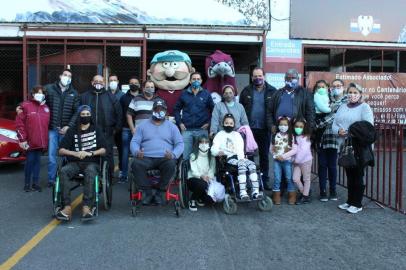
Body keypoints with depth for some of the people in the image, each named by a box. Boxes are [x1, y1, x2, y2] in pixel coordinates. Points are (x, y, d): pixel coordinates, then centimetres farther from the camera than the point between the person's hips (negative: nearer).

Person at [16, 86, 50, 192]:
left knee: (37, 161, 9)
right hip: (30, 141, -4)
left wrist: (46, 138, 10)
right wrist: (22, 139, -10)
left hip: (41, 141, 4)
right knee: (30, 161, 1)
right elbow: (19, 123, -7)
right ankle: (27, 184, 16)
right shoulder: (26, 106, -4)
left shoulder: (46, 108, 12)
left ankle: (35, 183, 16)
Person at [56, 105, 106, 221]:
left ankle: (87, 207, -44)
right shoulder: (72, 131, 18)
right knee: (63, 172, -31)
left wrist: (90, 153, -9)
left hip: (92, 162, -1)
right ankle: (67, 207, -36)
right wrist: (75, 153, -9)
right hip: (75, 163, 2)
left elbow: (103, 150, 9)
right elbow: (61, 150, 9)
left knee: (90, 172, -37)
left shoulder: (96, 130, 17)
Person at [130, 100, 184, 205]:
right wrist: (136, 151, -14)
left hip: (165, 158, 0)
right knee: (136, 164, -31)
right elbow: (134, 142, 10)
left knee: (171, 165, -34)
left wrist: (173, 154, -14)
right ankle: (147, 192, -14)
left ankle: (159, 192, -12)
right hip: (146, 158, 1)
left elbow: (180, 144, 8)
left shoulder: (172, 126, 15)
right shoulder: (143, 125, 18)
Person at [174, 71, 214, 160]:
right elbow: (176, 109, 12)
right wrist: (179, 123, 2)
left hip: (202, 129, 0)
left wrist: (209, 123, -2)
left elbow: (213, 109, 7)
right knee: (185, 155, 2)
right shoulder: (184, 94, 8)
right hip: (186, 130, 1)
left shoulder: (206, 94, 6)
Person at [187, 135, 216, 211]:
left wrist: (210, 177, -24)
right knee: (202, 184, -39)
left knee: (211, 200, -22)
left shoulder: (211, 157, 8)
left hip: (207, 180, 3)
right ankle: (192, 200, -8)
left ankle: (200, 199, 17)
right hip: (194, 179, -3)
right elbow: (194, 171, -11)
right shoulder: (194, 156, -2)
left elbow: (212, 170, -2)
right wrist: (201, 176, -30)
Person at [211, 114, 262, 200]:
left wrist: (241, 158, -6)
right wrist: (219, 152, -25)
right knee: (242, 164, -34)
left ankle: (255, 191, -30)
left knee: (252, 164, -25)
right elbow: (213, 149, -1)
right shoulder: (220, 135, 12)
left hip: (238, 157, 5)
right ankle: (243, 192, -41)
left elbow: (240, 149, 15)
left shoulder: (237, 135, 26)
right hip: (227, 159, -5)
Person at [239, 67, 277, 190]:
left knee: (264, 154, 11)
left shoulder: (272, 91, 0)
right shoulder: (246, 91, 4)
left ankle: (265, 179, 21)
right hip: (249, 128, 1)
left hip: (264, 129, -1)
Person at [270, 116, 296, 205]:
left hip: (287, 160, -1)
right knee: (277, 179, 3)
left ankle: (292, 196, 16)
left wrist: (283, 156, -14)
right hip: (277, 160, 1)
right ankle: (276, 196, 11)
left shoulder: (291, 136, -2)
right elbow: (271, 149, 7)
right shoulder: (275, 136, 4)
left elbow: (294, 150, -8)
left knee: (289, 178, 4)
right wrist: (276, 156, -9)